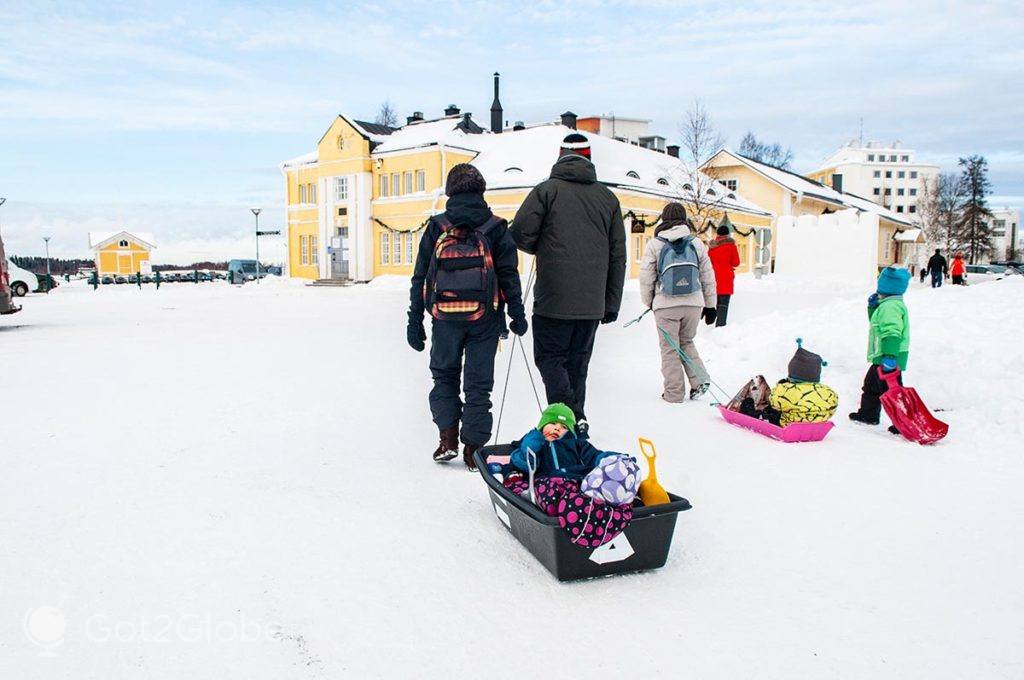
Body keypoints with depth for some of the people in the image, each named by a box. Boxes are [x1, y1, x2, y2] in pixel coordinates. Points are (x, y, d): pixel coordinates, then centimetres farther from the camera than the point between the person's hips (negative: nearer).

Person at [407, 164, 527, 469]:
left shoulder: (436, 227, 2)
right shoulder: (496, 228, 1)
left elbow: (419, 277, 1)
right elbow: (509, 275, -3)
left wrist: (415, 321, 5)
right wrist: (517, 313, 3)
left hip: (445, 317, 1)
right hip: (484, 317, 0)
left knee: (444, 375, 19)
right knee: (479, 381, 8)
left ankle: (448, 439, 10)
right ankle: (473, 449, 8)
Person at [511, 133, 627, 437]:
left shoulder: (547, 190, -3)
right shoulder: (607, 197, 10)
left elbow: (520, 234, -9)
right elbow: (618, 254, 10)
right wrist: (612, 303, 15)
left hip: (554, 298, -4)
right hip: (592, 302, 4)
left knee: (549, 357, 6)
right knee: (577, 362, 15)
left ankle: (571, 419, -9)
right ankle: (576, 420, 19)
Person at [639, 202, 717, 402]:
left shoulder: (654, 244, -2)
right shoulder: (696, 243, 6)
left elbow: (646, 278, 1)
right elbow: (708, 277, 10)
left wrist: (648, 302, 16)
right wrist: (711, 305, 18)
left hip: (666, 305, -3)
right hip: (694, 303, 3)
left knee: (670, 348, 6)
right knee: (686, 342, 22)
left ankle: (674, 393, 8)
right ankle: (700, 379, 7)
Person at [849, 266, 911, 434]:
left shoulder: (890, 306, -22)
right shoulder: (886, 304, 13)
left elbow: (892, 333, -32)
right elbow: (876, 321, 28)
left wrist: (889, 356, -37)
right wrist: (872, 306, 12)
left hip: (889, 359, -12)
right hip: (882, 357, 12)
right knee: (871, 384, 25)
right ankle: (867, 414, 40)